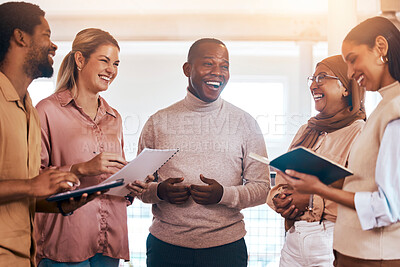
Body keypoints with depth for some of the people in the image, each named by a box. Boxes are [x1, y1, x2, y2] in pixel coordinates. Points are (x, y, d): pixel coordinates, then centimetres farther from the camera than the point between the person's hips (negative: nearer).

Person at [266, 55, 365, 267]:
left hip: (333, 242, -6)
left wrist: (312, 200, -19)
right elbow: (281, 180, 13)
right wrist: (280, 200, -7)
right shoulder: (305, 132, 14)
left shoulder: (360, 133, -9)